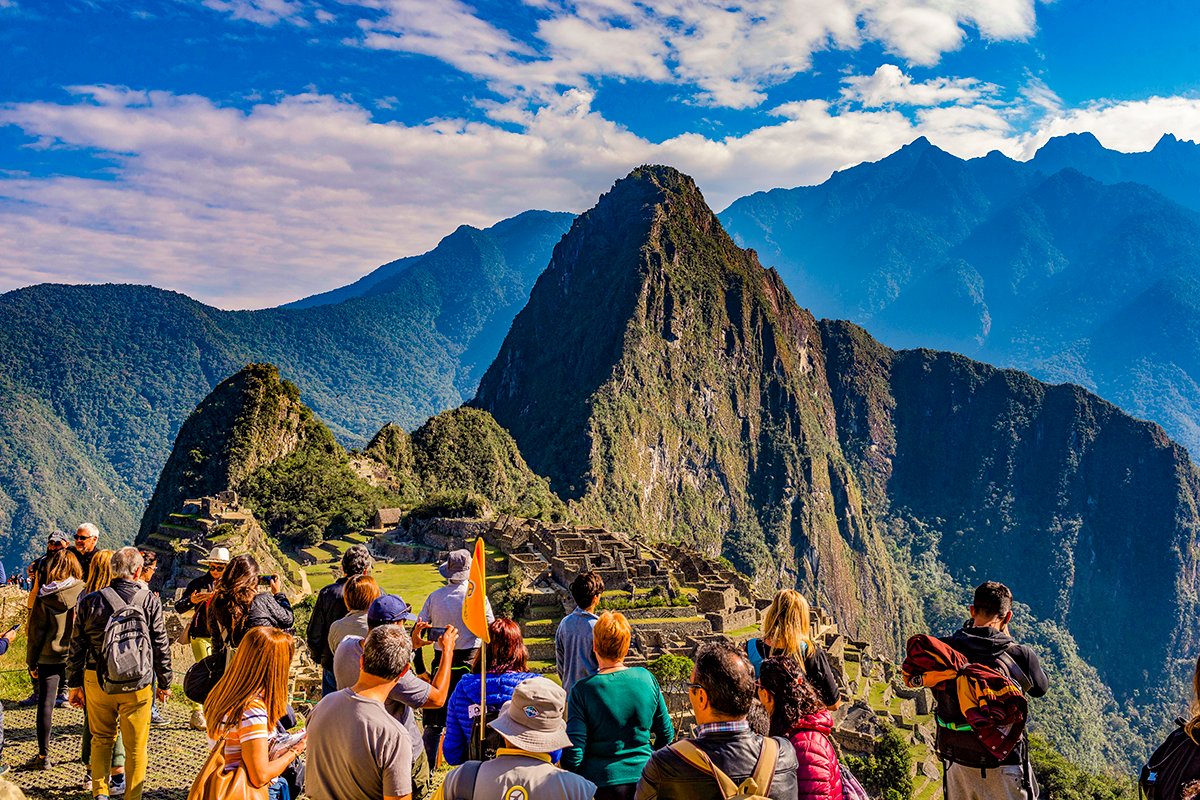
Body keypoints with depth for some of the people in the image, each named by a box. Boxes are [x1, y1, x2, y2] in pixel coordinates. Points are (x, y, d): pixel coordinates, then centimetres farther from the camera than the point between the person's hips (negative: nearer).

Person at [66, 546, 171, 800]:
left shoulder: (90, 601, -1)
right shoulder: (150, 601, -6)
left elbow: (77, 647, 4)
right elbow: (161, 646, -1)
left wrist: (74, 684, 14)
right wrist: (164, 683, 10)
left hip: (97, 681, 2)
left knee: (101, 739, 21)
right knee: (136, 745, 9)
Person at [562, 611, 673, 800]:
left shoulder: (583, 690, -15)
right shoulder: (647, 678, -6)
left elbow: (574, 751, -14)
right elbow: (666, 734, 3)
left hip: (602, 784, -3)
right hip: (643, 777, 3)